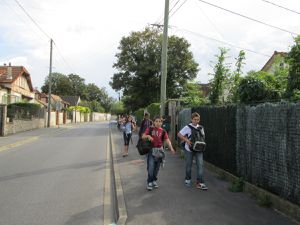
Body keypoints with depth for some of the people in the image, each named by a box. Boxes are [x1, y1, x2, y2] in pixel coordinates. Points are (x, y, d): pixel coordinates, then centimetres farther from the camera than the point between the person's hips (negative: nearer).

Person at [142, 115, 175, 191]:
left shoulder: (163, 131, 0)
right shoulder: (150, 129, -3)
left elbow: (167, 140, -10)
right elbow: (143, 136, -5)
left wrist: (171, 148, -25)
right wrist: (148, 136, -26)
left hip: (159, 150, 3)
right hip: (151, 150, -2)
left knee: (156, 167, 13)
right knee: (151, 167, -10)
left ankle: (154, 180, 30)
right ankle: (149, 182, 3)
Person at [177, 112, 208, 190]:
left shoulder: (201, 128, 7)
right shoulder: (188, 127, -7)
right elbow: (179, 134, -10)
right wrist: (187, 140, -19)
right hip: (189, 149, -3)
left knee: (200, 164, -8)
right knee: (189, 165, 10)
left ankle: (200, 182, -4)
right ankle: (188, 179, 30)